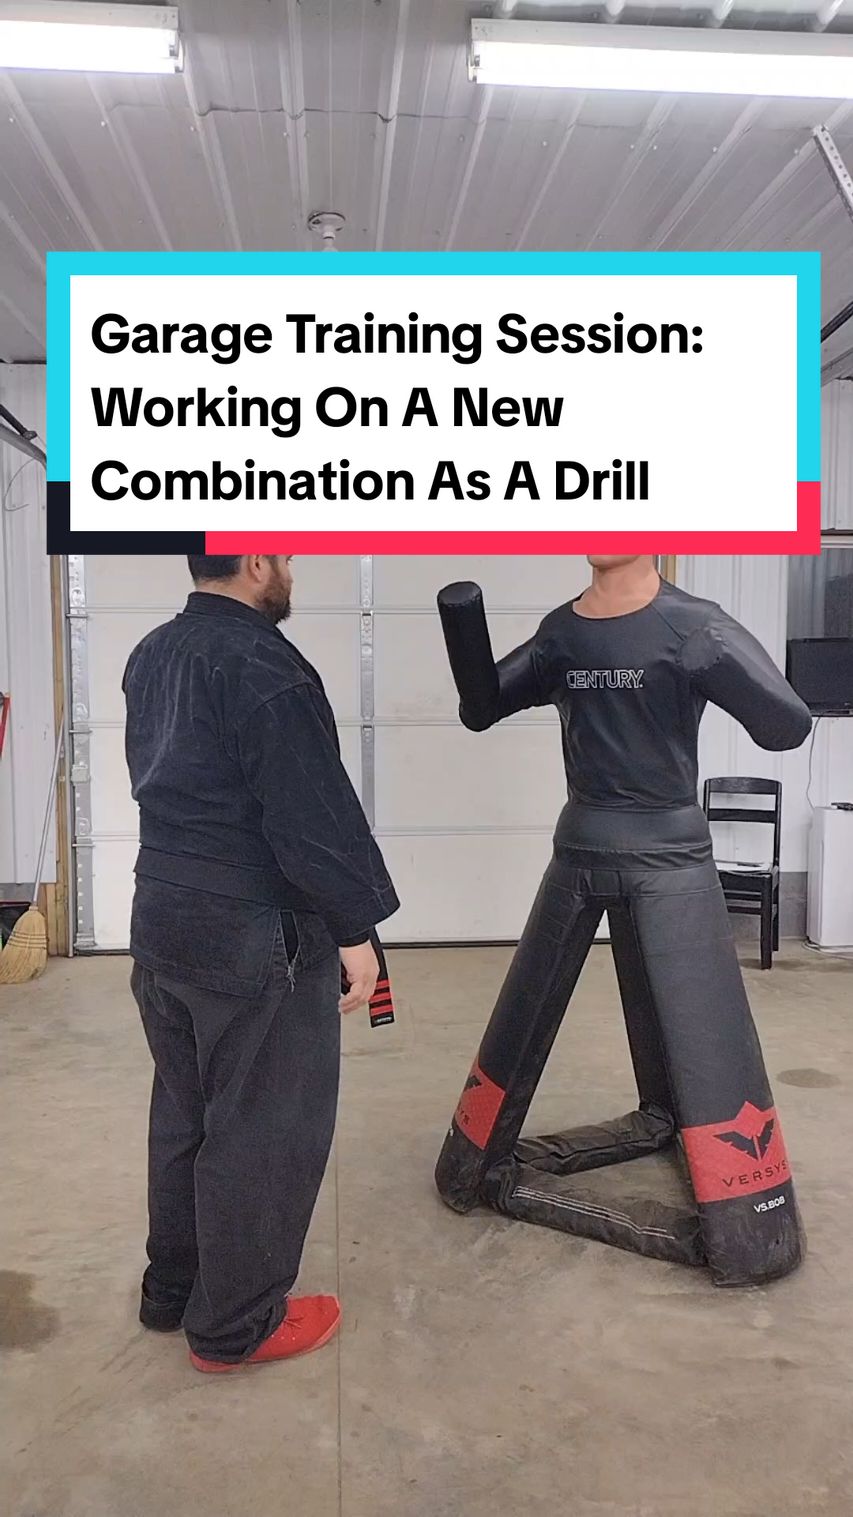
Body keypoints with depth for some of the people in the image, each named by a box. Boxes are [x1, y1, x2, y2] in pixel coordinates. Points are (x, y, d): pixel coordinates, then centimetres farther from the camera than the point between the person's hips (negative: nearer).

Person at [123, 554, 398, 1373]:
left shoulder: (150, 655, 9)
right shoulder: (263, 665, -20)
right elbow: (314, 815, -21)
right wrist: (355, 926, -13)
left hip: (161, 915, 9)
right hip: (253, 933, -9)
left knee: (184, 1112, 22)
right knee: (262, 1128, 7)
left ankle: (172, 1289, 37)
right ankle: (236, 1324, 22)